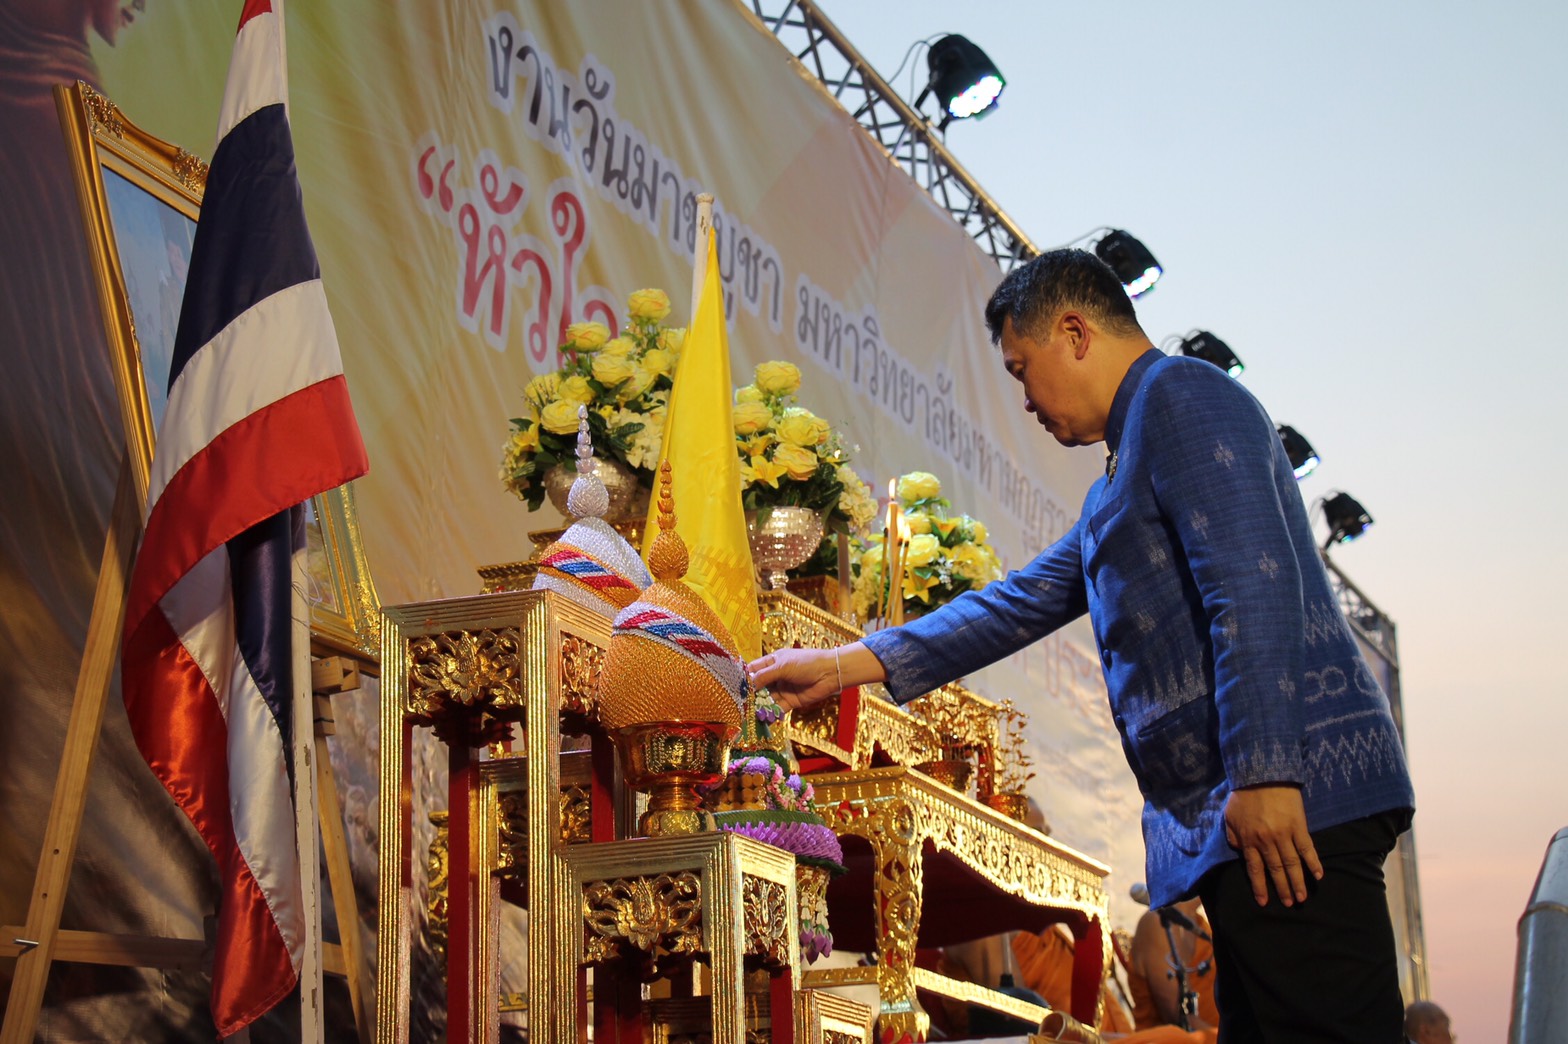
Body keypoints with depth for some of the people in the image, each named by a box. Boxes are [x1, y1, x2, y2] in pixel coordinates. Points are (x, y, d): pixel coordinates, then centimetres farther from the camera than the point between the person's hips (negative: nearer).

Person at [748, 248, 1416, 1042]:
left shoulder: (1181, 395, -3)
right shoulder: (1121, 489, 29)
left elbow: (1255, 584, -16)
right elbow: (1020, 604, 31)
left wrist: (1262, 770, -23)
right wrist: (848, 666, 28)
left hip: (1292, 800, -10)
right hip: (1232, 826, 10)